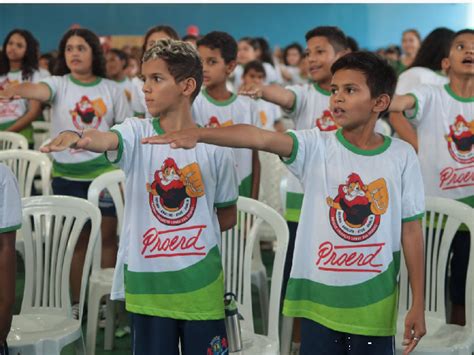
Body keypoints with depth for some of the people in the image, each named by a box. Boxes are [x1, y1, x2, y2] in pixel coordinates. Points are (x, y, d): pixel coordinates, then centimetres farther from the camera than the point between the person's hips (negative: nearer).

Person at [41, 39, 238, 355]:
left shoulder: (215, 148, -1)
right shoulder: (137, 133, -2)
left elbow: (228, 217, 11)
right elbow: (106, 139, -27)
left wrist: (191, 232, -1)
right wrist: (77, 137, -47)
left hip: (201, 281, 0)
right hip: (146, 282, 0)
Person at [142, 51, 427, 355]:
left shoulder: (402, 155, -2)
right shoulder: (317, 145, -4)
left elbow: (411, 230, 1)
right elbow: (259, 137, -20)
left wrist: (418, 304, 2)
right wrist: (198, 134, -37)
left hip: (375, 305, 0)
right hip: (319, 299, 0)